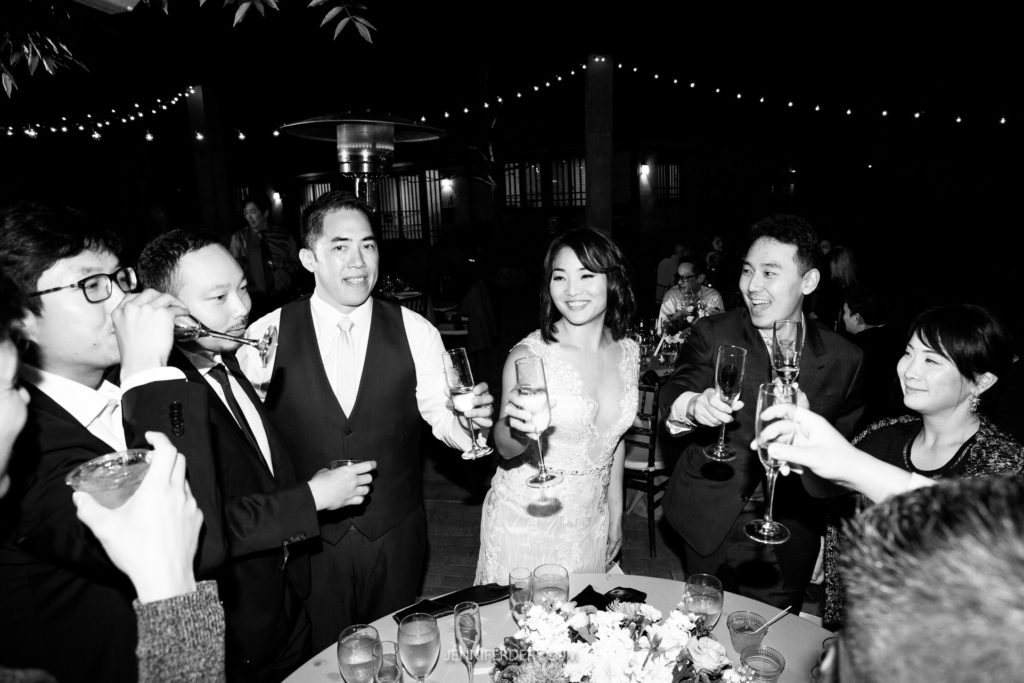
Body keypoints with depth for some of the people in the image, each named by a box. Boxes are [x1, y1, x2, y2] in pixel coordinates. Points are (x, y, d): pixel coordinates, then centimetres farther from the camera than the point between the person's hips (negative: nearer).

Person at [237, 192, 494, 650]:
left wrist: (468, 423, -27)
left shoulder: (415, 332, -8)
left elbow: (439, 413, -6)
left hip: (396, 537, 1)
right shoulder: (266, 334, -9)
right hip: (307, 538, 0)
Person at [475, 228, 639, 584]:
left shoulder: (628, 353, -3)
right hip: (527, 521, -4)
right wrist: (515, 429, -40)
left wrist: (615, 516, 13)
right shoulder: (529, 355, -19)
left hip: (590, 523, 4)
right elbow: (506, 451, -18)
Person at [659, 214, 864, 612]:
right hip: (709, 526, 0)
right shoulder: (713, 334, -5)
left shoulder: (843, 359, -1)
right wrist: (694, 406, -39)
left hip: (788, 538, 1)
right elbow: (671, 396, -20)